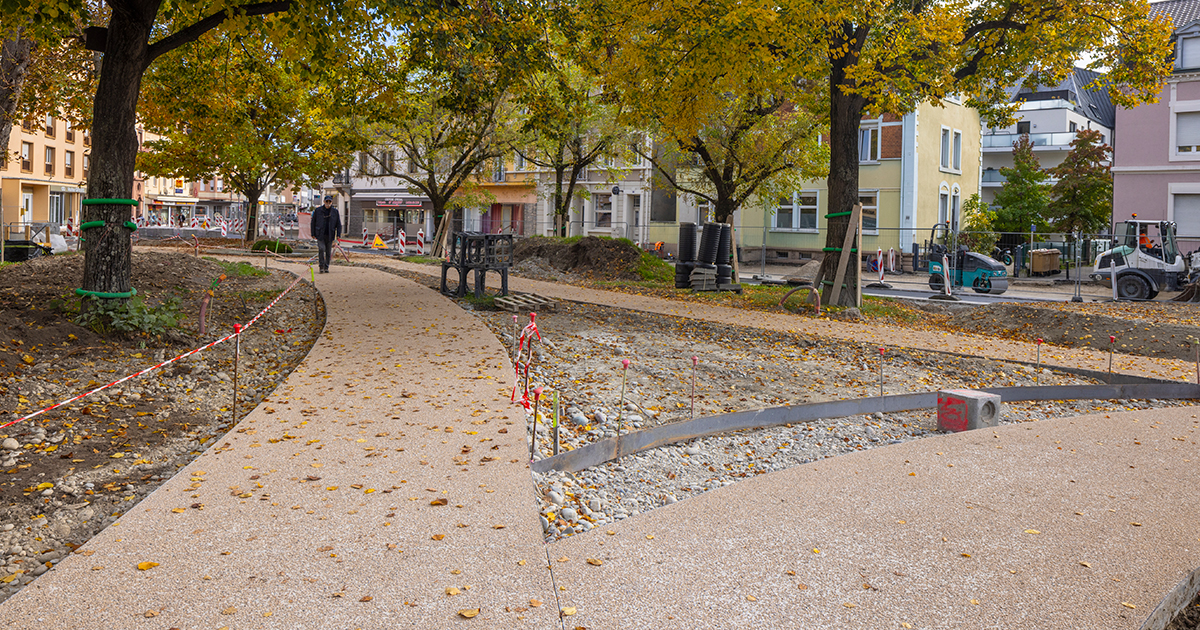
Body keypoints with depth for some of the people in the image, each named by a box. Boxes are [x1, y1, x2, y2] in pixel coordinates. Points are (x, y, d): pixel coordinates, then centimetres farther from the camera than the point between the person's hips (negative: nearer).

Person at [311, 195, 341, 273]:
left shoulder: (335, 211, 5)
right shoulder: (318, 210, 3)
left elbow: (338, 224, 7)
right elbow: (313, 222, 8)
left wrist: (338, 234, -3)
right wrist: (313, 234, 4)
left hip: (330, 235, 1)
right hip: (320, 234, -1)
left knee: (328, 252, 5)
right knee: (321, 249, -16)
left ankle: (326, 267, 16)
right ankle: (321, 266, -7)